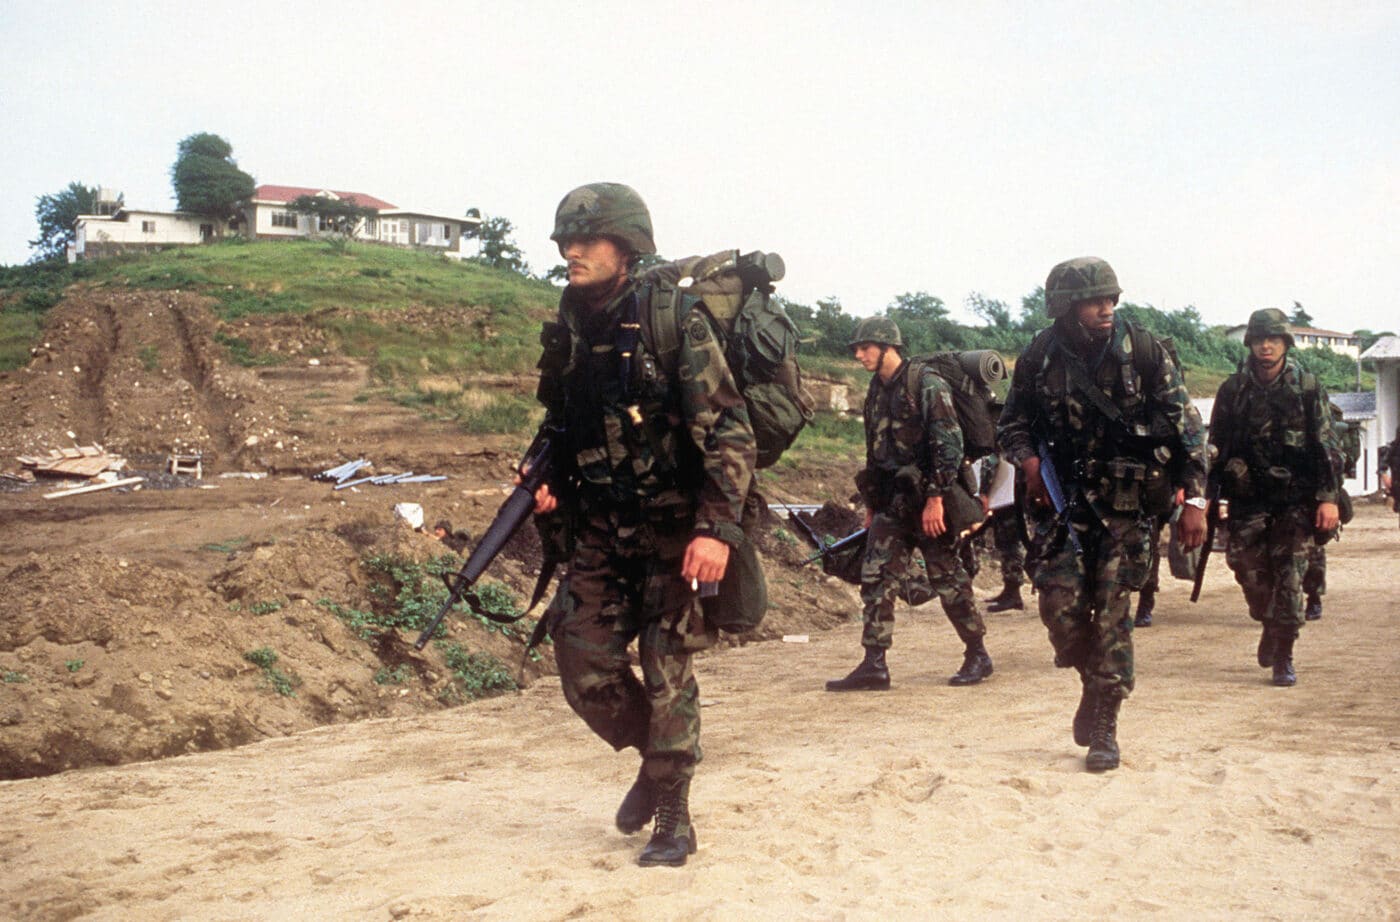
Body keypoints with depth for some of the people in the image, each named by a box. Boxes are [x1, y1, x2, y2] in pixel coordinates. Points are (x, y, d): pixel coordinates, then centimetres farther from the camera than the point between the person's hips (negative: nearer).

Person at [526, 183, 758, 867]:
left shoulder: (675, 323, -13)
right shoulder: (568, 332, 6)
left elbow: (731, 433, -17)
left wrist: (717, 529, -25)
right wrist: (546, 485, 1)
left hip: (673, 529, -6)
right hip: (598, 534, 6)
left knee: (666, 675, 0)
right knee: (584, 668, 4)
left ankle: (672, 820, 16)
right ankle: (654, 759, 31)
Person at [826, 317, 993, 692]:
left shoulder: (927, 385, -11)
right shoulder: (877, 391, 12)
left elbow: (949, 443, -17)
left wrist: (935, 497, -22)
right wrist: (872, 502, 19)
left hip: (927, 502, -7)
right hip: (891, 502, 7)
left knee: (949, 580, 3)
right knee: (876, 578, -1)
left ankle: (978, 655, 19)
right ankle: (873, 666, 1)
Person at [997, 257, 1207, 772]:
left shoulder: (1143, 353, -7)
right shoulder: (1039, 360, -2)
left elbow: (1187, 427, -3)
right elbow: (1011, 426, 10)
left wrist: (1195, 499, -8)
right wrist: (1029, 460, -11)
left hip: (1127, 502, -2)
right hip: (1065, 501, 2)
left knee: (1111, 612, -4)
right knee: (1061, 604, -8)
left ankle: (1104, 728, 9)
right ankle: (1093, 682, 23)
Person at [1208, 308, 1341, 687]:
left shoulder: (1308, 388, 1)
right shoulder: (1232, 390, 4)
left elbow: (1328, 446, 1)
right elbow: (1216, 446, 9)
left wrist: (1329, 497, -6)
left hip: (1296, 499, -1)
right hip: (1247, 500, 1)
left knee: (1288, 579, -3)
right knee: (1250, 571, -1)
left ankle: (1283, 658, 6)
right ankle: (1269, 627, 28)